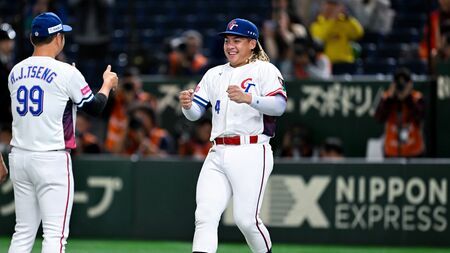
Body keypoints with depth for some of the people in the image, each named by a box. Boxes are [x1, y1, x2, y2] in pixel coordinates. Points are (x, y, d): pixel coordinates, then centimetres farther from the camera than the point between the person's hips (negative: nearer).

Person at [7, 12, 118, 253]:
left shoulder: (16, 72, 8)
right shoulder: (66, 73, -10)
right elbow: (95, 106, 0)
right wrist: (108, 84, 20)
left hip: (19, 157, 6)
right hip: (51, 160, -6)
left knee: (23, 233, 11)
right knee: (55, 234, -6)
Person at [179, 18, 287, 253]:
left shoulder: (264, 70, 2)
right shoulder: (214, 74, 20)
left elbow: (279, 105, -15)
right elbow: (195, 113, 14)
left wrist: (248, 98, -32)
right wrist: (187, 104, -11)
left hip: (251, 154, -5)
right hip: (217, 155, 5)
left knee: (246, 219, -9)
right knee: (205, 216, -9)